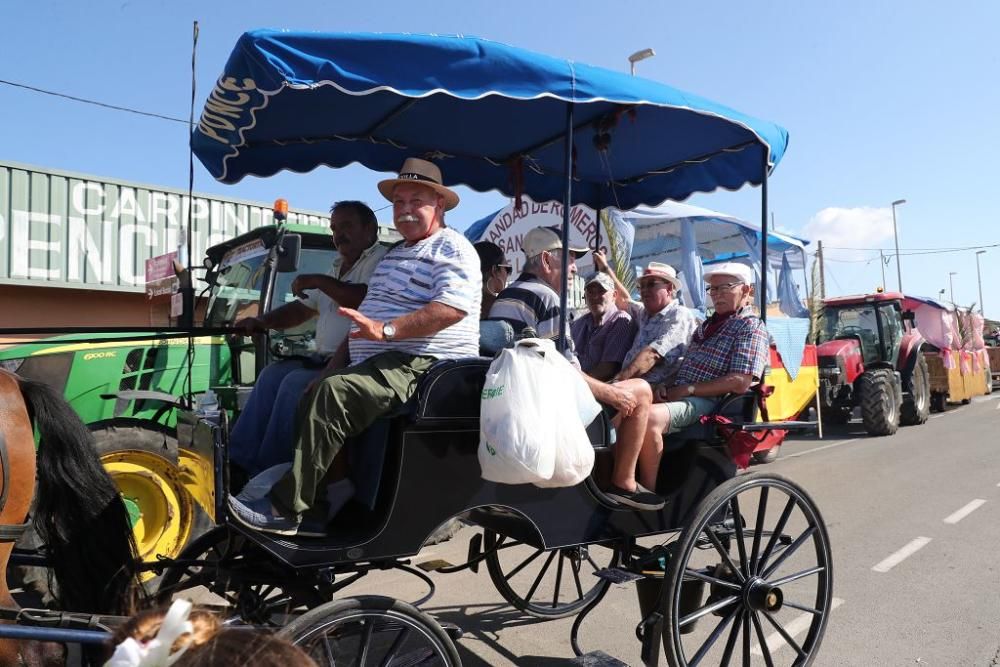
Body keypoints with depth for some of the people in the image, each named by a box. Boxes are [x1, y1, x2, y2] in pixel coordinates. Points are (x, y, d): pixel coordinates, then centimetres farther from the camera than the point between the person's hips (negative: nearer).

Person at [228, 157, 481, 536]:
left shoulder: (450, 248, -4)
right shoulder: (395, 254, 26)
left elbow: (453, 307, -22)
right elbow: (367, 312, 30)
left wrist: (386, 329, -28)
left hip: (422, 366, -10)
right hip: (381, 362, 10)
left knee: (335, 392, -28)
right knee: (312, 400, -2)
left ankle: (285, 509, -24)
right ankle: (326, 507, -4)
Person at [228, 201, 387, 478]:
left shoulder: (381, 260, -6)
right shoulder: (338, 267, 24)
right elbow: (302, 309, 28)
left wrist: (319, 281, -16)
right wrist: (261, 322, 13)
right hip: (326, 360, 9)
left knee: (296, 383, -21)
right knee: (272, 374, -3)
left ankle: (265, 473, -11)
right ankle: (238, 460, -2)